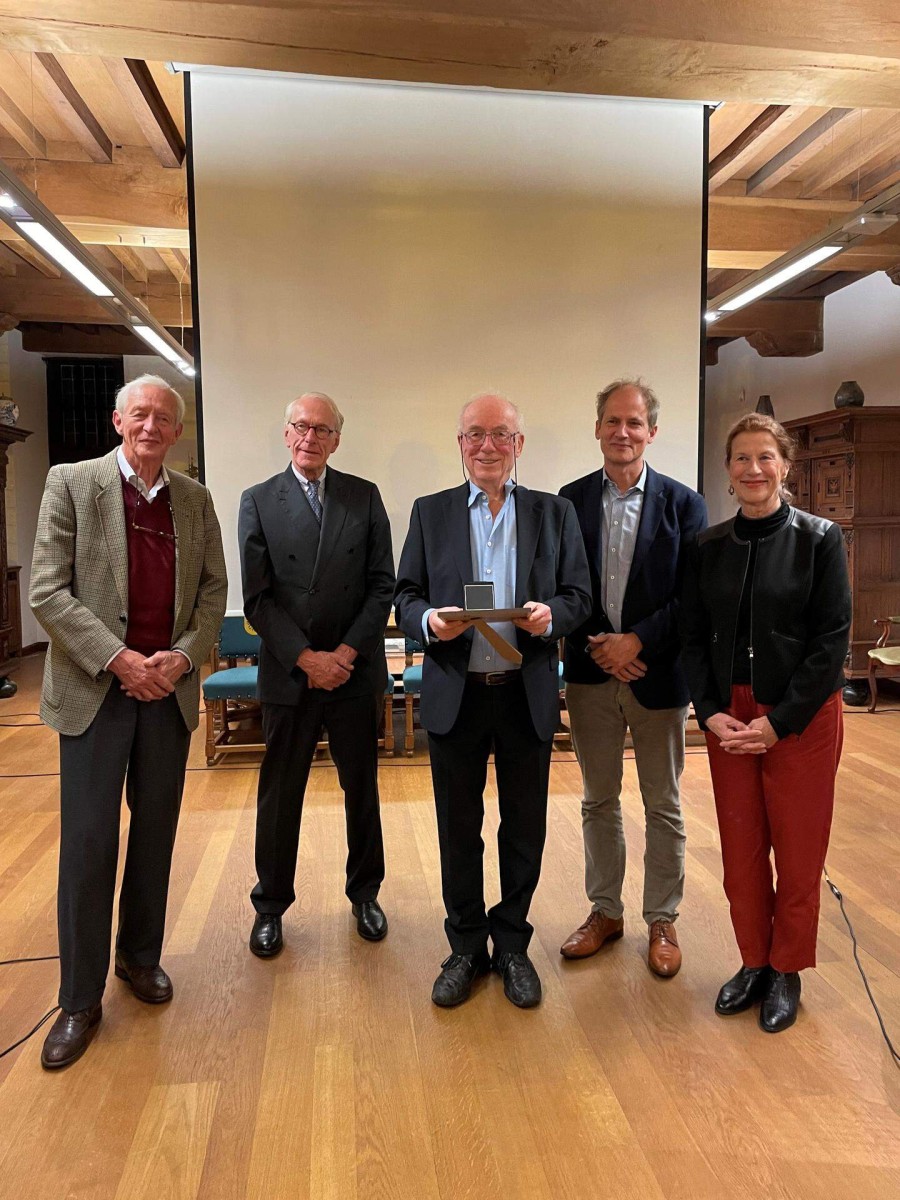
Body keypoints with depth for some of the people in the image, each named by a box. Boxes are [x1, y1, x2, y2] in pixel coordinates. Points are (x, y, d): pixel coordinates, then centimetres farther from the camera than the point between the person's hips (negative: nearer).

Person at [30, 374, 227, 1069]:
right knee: (88, 842, 1)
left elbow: (214, 589, 7)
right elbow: (47, 593, -8)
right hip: (94, 690, -3)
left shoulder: (195, 499, 8)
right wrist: (119, 659, -16)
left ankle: (140, 956, 32)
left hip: (170, 689, 3)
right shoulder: (72, 483, -3)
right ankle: (80, 999, 16)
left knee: (156, 833, 13)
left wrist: (185, 656, -9)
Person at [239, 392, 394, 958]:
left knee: (363, 789, 13)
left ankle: (365, 893, 33)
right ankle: (271, 905, 28)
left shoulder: (365, 496, 4)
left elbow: (382, 585, 0)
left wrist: (347, 652, -10)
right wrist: (307, 658, -13)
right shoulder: (258, 501, 1)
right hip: (289, 674, -1)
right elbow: (258, 598, -4)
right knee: (279, 795, 10)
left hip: (356, 672, 1)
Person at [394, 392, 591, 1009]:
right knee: (459, 829, 12)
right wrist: (428, 620, -19)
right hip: (455, 696, 0)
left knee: (525, 829, 12)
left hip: (528, 696, 0)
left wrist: (550, 615, -19)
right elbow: (405, 595, 3)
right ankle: (466, 947, 31)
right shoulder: (430, 512, 6)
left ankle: (512, 945, 32)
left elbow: (579, 596, 3)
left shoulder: (555, 512, 5)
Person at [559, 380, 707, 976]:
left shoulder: (683, 503, -2)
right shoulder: (570, 500, 3)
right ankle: (605, 912, 31)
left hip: (658, 674, -1)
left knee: (663, 807, 11)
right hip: (591, 673, 2)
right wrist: (597, 645, -12)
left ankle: (662, 921, 28)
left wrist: (636, 640, -16)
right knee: (599, 801, 14)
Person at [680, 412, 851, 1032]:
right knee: (740, 847, 10)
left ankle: (786, 972, 29)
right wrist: (711, 712, -8)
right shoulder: (710, 547, 4)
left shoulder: (820, 539, -6)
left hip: (802, 717, -3)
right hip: (727, 717, 3)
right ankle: (753, 962, 31)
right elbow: (694, 638, 5)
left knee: (797, 849, 8)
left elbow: (832, 640, -9)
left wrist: (779, 721, -14)